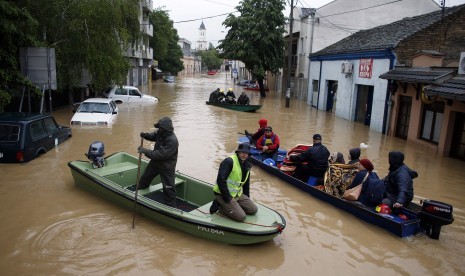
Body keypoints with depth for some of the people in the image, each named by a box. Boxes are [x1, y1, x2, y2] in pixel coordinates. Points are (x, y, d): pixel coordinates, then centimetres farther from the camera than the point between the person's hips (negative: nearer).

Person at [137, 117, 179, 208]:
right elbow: (153, 136, 13)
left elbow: (161, 154, -35)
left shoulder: (172, 141, -33)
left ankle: (171, 207, 12)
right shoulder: (161, 133, -8)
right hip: (155, 161, 9)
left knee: (168, 188, -1)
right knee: (145, 178, 26)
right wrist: (145, 135, -9)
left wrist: (145, 151, -34)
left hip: (167, 167, -9)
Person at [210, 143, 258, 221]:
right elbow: (221, 180, -25)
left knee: (253, 210, 2)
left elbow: (246, 183, 20)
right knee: (241, 217, -18)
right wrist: (228, 198, -22)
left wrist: (247, 198, 13)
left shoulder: (247, 165, 8)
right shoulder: (229, 162, -19)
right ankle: (221, 208, 1)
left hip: (237, 194, 9)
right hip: (223, 195, -9)